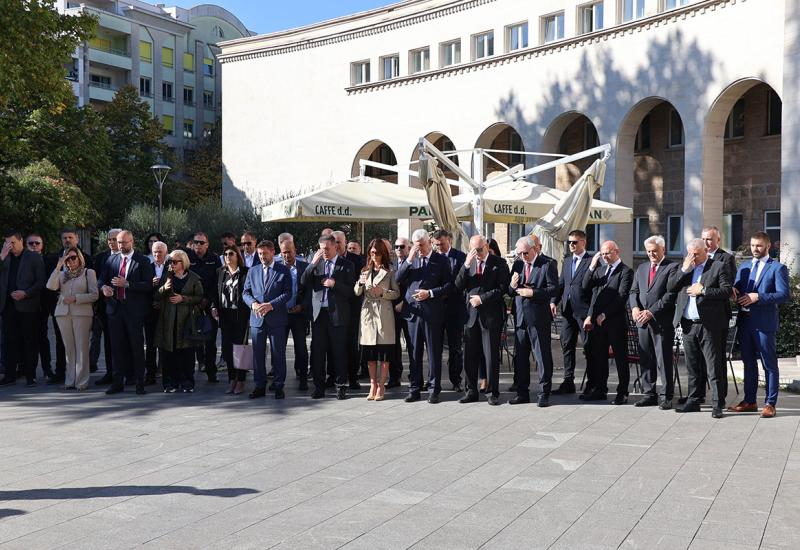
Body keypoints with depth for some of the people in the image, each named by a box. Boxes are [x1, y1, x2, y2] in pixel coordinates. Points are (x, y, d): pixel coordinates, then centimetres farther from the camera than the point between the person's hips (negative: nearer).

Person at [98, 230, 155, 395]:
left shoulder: (143, 261, -2)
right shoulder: (111, 260, 13)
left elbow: (148, 285, -10)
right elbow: (101, 279, 14)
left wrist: (126, 284, -20)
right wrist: (103, 287, -10)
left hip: (134, 309, -4)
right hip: (115, 308, 4)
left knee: (137, 346, 0)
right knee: (117, 346, 7)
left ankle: (140, 383, 6)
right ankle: (118, 382, 15)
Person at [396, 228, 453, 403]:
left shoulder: (441, 260, 1)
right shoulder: (410, 259, 10)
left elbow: (449, 284, -2)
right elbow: (398, 279, 0)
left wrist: (430, 293, -14)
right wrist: (409, 260, -10)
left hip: (432, 312, -3)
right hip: (412, 310, 3)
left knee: (434, 352, 3)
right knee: (414, 352, 9)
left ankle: (434, 389, 10)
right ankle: (414, 388, 17)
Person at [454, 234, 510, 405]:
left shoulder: (499, 263, -2)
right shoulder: (468, 263, 10)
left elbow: (502, 288, -8)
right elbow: (458, 286, 0)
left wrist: (482, 298, -13)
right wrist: (466, 265, -12)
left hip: (491, 314, -4)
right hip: (471, 314, 4)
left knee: (491, 355, 1)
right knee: (469, 356, 8)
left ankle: (493, 392, 9)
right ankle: (471, 391, 18)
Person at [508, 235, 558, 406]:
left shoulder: (548, 264, -5)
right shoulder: (517, 264, 12)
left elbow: (553, 289, -13)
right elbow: (510, 293, 13)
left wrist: (532, 293, -20)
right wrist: (512, 286, -9)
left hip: (539, 318, -6)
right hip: (520, 317, 6)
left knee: (543, 356, 0)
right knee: (520, 357, 11)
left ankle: (543, 394, 8)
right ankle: (522, 393, 20)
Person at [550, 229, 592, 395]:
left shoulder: (592, 261, -6)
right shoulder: (567, 261, 15)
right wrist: (553, 301, 4)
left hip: (584, 311, -7)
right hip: (567, 310, 7)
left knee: (588, 347, 0)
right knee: (567, 346, 9)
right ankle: (568, 382, 17)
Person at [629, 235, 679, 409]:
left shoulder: (672, 267, -3)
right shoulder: (641, 268, 18)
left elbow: (671, 294, -12)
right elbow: (634, 291, 14)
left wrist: (652, 312, -16)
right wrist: (635, 307, -6)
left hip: (662, 321, -6)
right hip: (643, 321, 6)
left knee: (664, 360, -3)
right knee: (645, 360, 9)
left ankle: (666, 396, 3)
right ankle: (649, 394, 17)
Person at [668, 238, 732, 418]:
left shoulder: (718, 267, 0)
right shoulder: (683, 268, 15)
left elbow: (728, 290, -9)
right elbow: (670, 287, 4)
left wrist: (703, 290, -14)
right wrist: (684, 269, -5)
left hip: (710, 325, -5)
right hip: (688, 325, 5)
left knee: (714, 367, -3)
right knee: (692, 367, 13)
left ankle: (717, 404, 2)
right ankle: (693, 401, 21)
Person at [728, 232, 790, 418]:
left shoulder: (777, 268, -3)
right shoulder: (744, 266, 16)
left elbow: (784, 294, -14)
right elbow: (736, 289, 17)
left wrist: (758, 297, -20)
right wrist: (733, 291, -7)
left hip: (764, 322, -6)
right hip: (745, 321, 6)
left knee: (769, 364, 1)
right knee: (749, 363, 13)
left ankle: (770, 404, 7)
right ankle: (749, 401, 21)